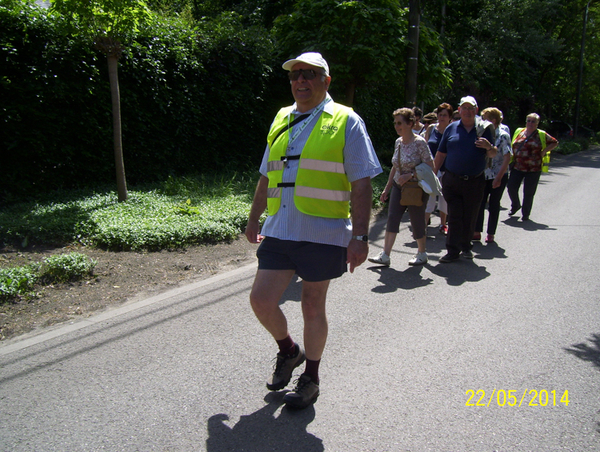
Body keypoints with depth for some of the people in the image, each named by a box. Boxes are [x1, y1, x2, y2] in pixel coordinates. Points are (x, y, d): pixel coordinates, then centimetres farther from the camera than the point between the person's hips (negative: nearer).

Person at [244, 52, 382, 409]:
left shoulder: (346, 122, -2)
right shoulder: (281, 121, 13)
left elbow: (362, 184, -8)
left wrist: (359, 236, -15)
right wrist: (254, 220, 21)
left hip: (323, 233, -5)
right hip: (278, 231, 5)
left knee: (313, 306, 7)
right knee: (261, 301, 3)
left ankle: (311, 378, 29)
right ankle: (289, 351, 33)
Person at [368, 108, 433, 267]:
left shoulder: (419, 142, -13)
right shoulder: (398, 142, 7)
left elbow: (430, 166, -15)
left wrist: (410, 175, -22)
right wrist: (387, 187, 15)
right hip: (398, 187, 6)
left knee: (416, 221, 4)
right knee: (392, 218, -3)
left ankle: (422, 254, 25)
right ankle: (385, 255, -2)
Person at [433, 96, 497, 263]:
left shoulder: (484, 129, 5)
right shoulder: (451, 128, 7)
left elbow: (493, 155, 8)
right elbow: (441, 154, 9)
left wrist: (489, 147, -15)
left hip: (475, 182, 1)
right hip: (452, 180, 0)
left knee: (470, 217, 10)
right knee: (454, 217, -2)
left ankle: (466, 246, 27)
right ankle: (453, 251, 3)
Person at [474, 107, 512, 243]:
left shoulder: (503, 136, -11)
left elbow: (507, 158, -14)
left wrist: (499, 178, -19)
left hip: (498, 176, -5)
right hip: (483, 175, 5)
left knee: (494, 205, 5)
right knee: (479, 203, 3)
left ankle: (491, 234, 16)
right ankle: (477, 232, 12)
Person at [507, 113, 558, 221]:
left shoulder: (541, 135, 3)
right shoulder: (518, 132, 10)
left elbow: (555, 143, 10)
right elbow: (513, 146, 21)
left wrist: (544, 151, -1)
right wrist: (513, 155, 7)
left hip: (533, 169, -2)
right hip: (517, 167, 2)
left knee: (528, 193, 2)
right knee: (511, 188, -1)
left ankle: (526, 214, 18)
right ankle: (515, 205, 29)